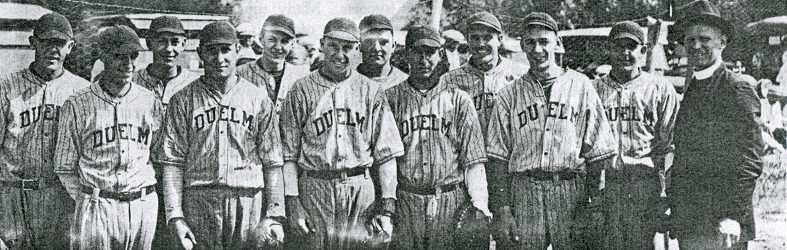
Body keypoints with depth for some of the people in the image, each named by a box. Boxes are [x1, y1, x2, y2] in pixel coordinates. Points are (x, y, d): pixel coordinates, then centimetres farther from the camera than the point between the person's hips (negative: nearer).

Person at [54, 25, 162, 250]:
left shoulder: (151, 102, 8)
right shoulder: (77, 105, 2)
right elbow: (64, 168, 5)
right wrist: (88, 202, -3)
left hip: (144, 206, 2)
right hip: (97, 207, -2)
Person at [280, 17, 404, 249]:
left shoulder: (371, 91, 8)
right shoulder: (301, 90, 5)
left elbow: (386, 153, 5)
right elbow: (288, 153, 2)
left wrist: (387, 204, -3)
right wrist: (293, 202, -6)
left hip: (361, 188, 1)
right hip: (315, 188, -1)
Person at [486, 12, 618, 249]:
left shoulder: (581, 86, 8)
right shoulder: (509, 95, 10)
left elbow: (599, 154, 4)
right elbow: (498, 158, 5)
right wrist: (502, 211, -4)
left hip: (572, 193, 0)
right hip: (523, 192, 1)